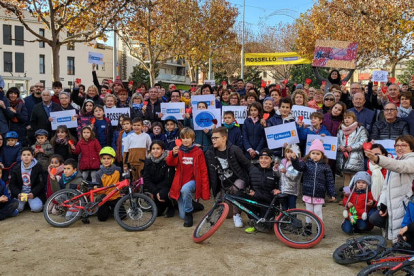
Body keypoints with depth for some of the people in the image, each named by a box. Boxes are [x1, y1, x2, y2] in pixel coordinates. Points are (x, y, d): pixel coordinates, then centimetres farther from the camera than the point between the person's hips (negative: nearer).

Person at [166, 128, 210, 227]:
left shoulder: (198, 152, -3)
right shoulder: (178, 151, 3)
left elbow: (203, 171, -4)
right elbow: (170, 163, -12)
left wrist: (205, 190, -10)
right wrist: (173, 154, -34)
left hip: (192, 181, -3)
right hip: (180, 182, 3)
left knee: (185, 189, -40)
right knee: (182, 216, 2)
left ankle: (189, 214, -19)